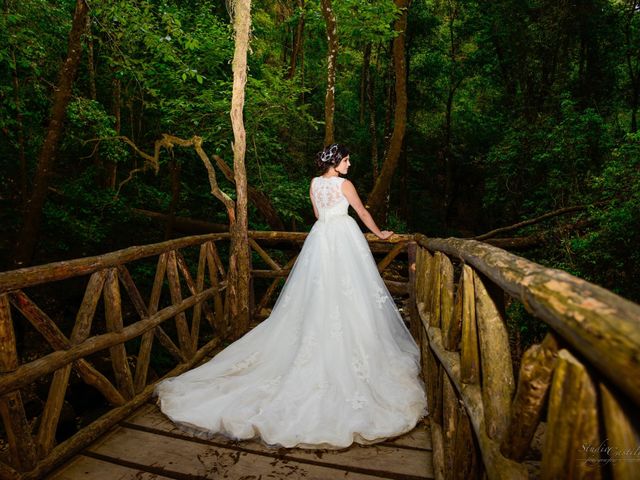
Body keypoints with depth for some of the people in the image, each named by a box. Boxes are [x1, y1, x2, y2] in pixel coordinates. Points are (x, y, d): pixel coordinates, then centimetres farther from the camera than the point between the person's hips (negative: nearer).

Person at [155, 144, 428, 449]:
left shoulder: (314, 183, 11)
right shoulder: (345, 184, -6)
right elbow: (362, 212, 4)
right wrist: (379, 233, 20)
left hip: (320, 236, 6)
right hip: (344, 235, -5)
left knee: (318, 294, 7)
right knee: (346, 294, -1)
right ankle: (350, 351, 5)